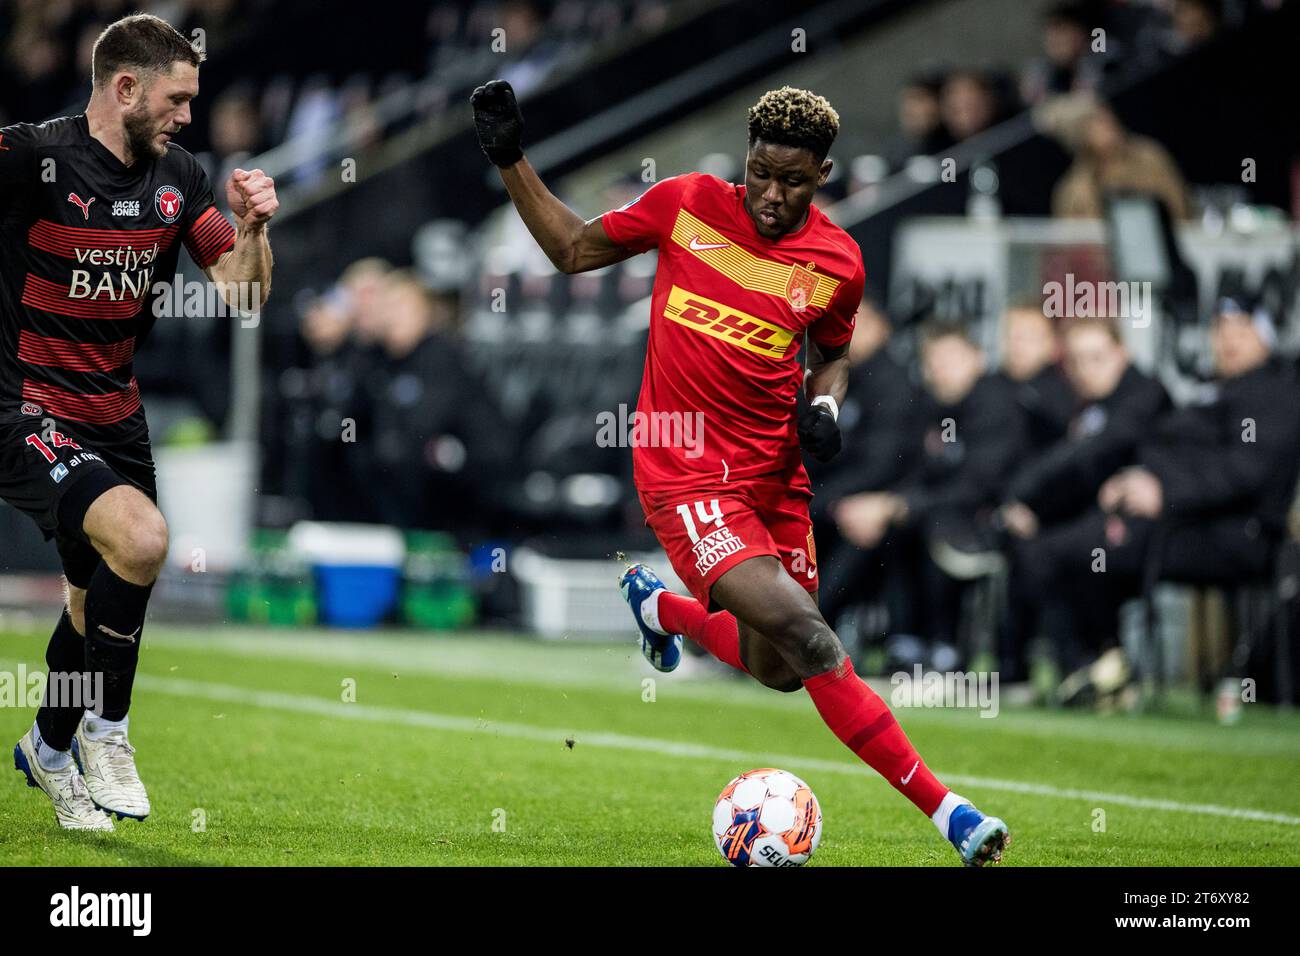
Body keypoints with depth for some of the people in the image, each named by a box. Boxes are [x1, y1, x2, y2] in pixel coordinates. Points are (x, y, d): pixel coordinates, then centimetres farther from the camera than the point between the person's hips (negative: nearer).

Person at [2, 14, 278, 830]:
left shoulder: (178, 178, 2)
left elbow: (244, 295, 3)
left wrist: (252, 227, -15)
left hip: (116, 416, 7)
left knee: (99, 598, 20)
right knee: (142, 539, -29)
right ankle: (105, 728, -7)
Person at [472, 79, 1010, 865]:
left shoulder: (838, 262, 0)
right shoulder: (685, 204, -6)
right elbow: (573, 249, 9)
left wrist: (825, 406, -2)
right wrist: (511, 161, 0)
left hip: (773, 471, 4)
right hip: (686, 468, -4)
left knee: (778, 670, 10)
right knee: (807, 640, -20)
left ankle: (659, 604, 42)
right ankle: (939, 806, -14)